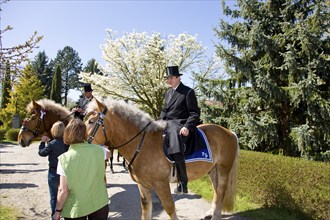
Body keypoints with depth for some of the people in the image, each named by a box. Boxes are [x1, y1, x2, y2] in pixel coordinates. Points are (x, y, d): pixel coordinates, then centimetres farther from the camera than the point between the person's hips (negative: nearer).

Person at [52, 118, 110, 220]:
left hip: (76, 209, -2)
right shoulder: (98, 150, -11)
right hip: (99, 205, 2)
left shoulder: (65, 159, -18)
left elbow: (63, 191, -15)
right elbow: (108, 155, 13)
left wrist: (58, 211, 0)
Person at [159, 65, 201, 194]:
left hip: (180, 125, -9)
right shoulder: (168, 92, 20)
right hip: (167, 124, 9)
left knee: (175, 148, -32)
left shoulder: (188, 92, -2)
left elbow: (195, 113, -6)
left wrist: (187, 127, -21)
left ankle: (183, 184, -25)